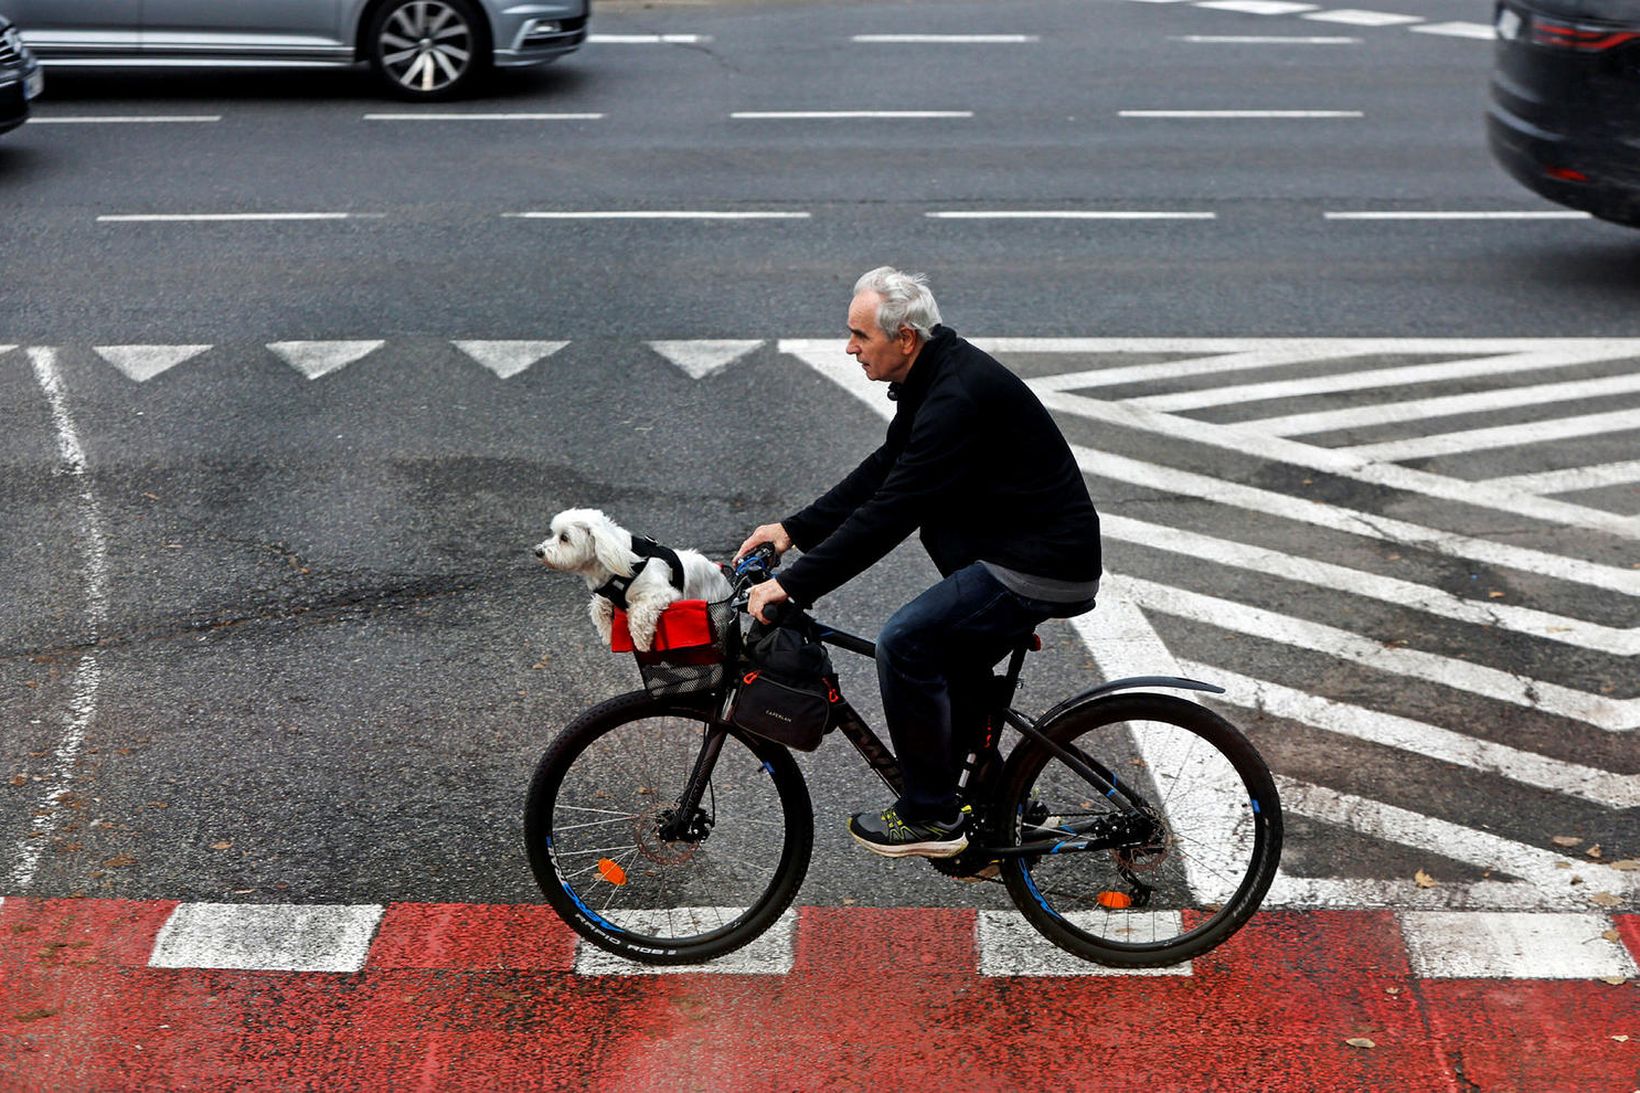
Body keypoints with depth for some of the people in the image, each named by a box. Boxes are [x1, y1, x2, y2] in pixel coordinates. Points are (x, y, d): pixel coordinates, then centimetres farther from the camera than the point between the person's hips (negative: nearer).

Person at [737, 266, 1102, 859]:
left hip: (1039, 569, -11)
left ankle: (930, 816, -2)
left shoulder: (958, 399, -25)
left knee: (905, 643, -16)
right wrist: (793, 529, 7)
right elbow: (881, 472, 14)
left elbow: (890, 512, -28)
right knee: (952, 666, 21)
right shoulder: (934, 376, 7)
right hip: (1019, 550, 11)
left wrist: (793, 584, -25)